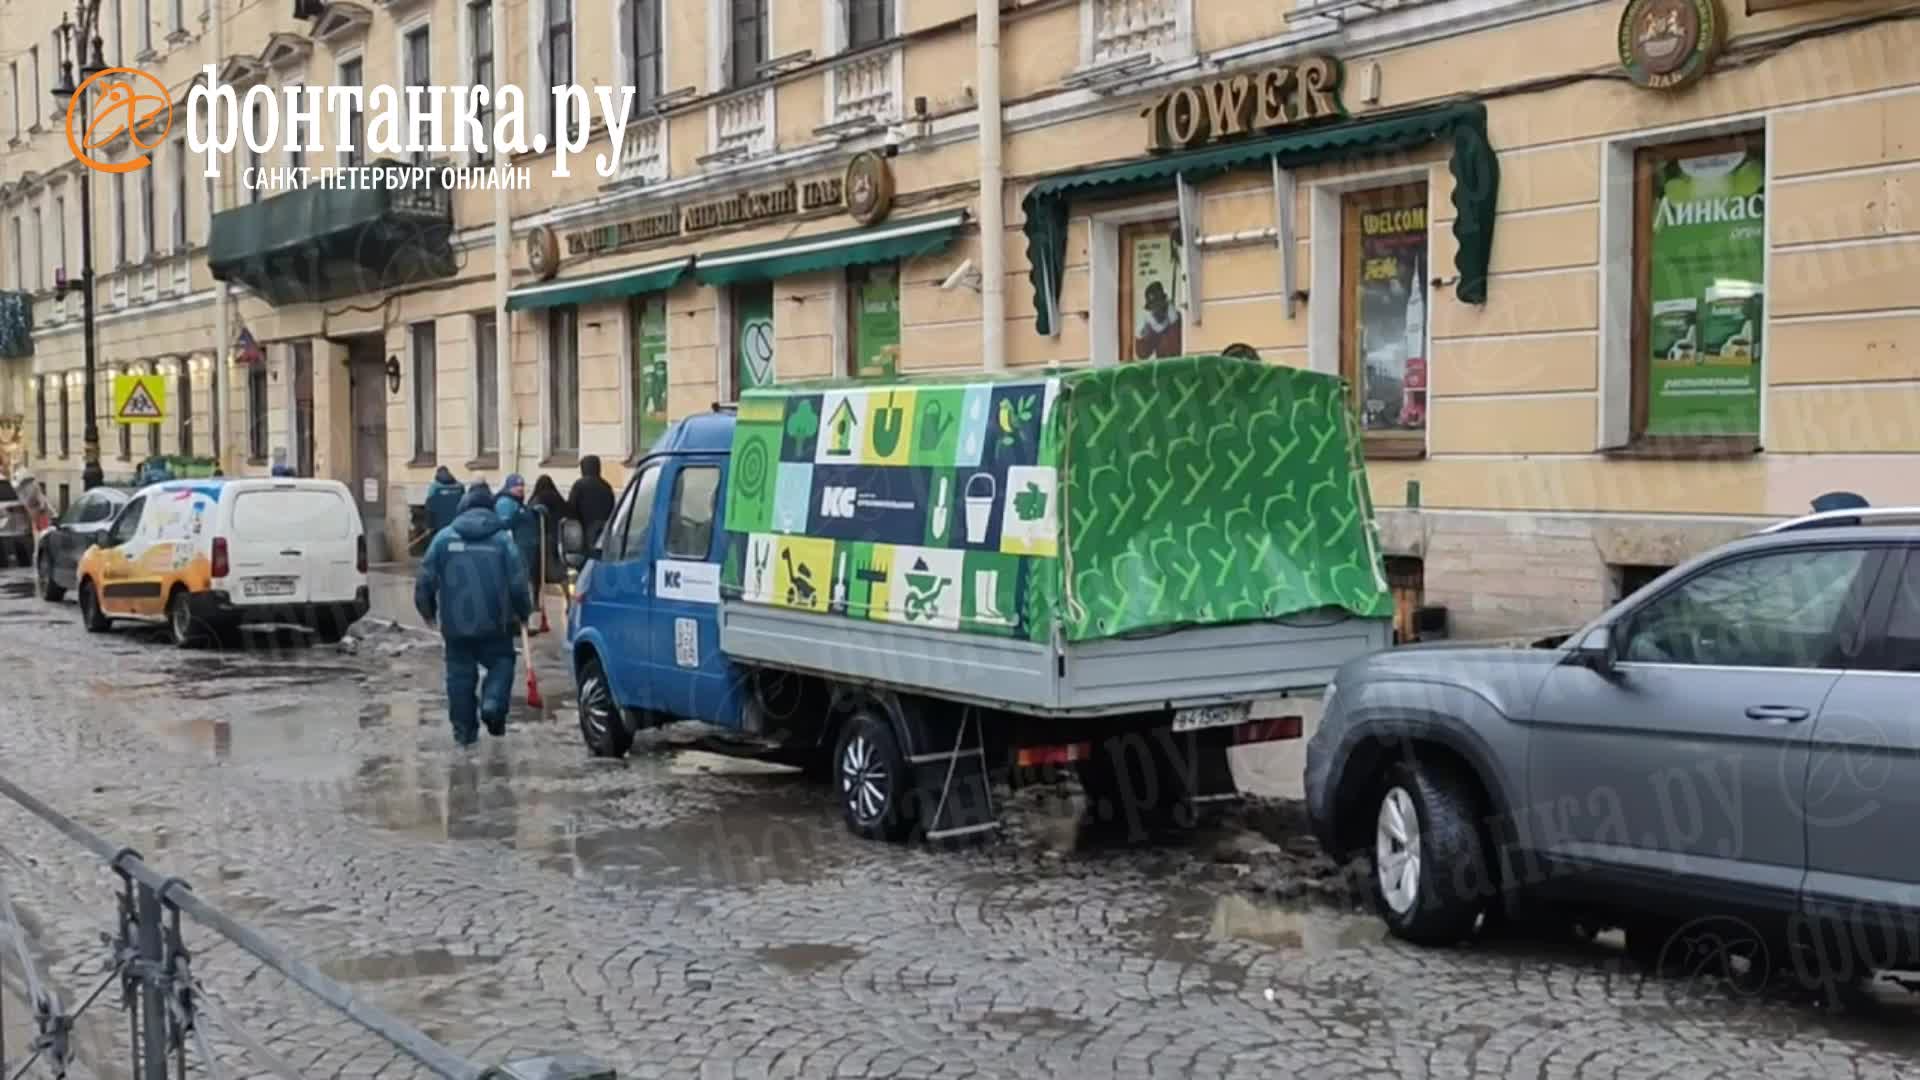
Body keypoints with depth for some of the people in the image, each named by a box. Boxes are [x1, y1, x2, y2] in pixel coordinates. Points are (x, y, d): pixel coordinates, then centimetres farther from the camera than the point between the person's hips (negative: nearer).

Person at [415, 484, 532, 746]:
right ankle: (492, 704, -10)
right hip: (494, 623, -1)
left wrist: (428, 611, 18)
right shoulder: (502, 539, -3)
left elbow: (426, 579, 2)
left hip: (455, 623, 1)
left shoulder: (444, 537, 0)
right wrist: (524, 612, 13)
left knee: (460, 673, 11)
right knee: (501, 662, 16)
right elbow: (517, 584, -5)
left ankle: (464, 730, 13)